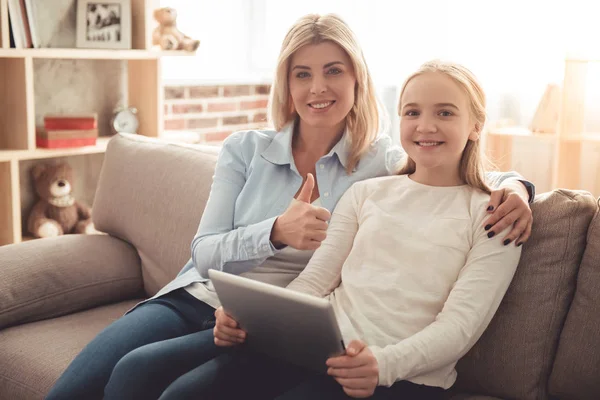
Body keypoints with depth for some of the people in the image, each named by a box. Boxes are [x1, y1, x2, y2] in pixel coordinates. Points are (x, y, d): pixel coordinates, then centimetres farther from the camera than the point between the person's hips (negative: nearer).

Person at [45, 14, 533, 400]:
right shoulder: (245, 149, 7)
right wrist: (275, 232, -18)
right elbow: (204, 253, 0)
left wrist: (513, 185, -21)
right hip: (193, 298, 3)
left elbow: (469, 169, 3)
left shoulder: (384, 164, 1)